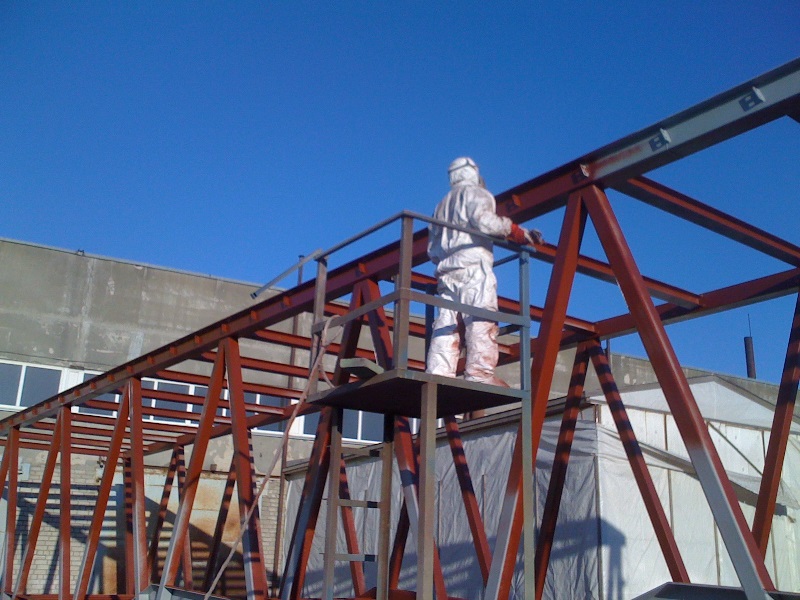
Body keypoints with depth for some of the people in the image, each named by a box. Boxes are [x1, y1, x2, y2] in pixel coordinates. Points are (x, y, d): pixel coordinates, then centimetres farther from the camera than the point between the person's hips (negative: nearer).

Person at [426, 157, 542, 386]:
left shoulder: (442, 205, 32)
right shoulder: (475, 193, 10)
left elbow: (432, 249, 25)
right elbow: (484, 220, -12)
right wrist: (520, 234, -8)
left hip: (446, 271, 7)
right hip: (473, 265, -7)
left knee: (446, 323, -2)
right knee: (481, 320, -16)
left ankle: (438, 373, -13)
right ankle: (479, 372, -28)